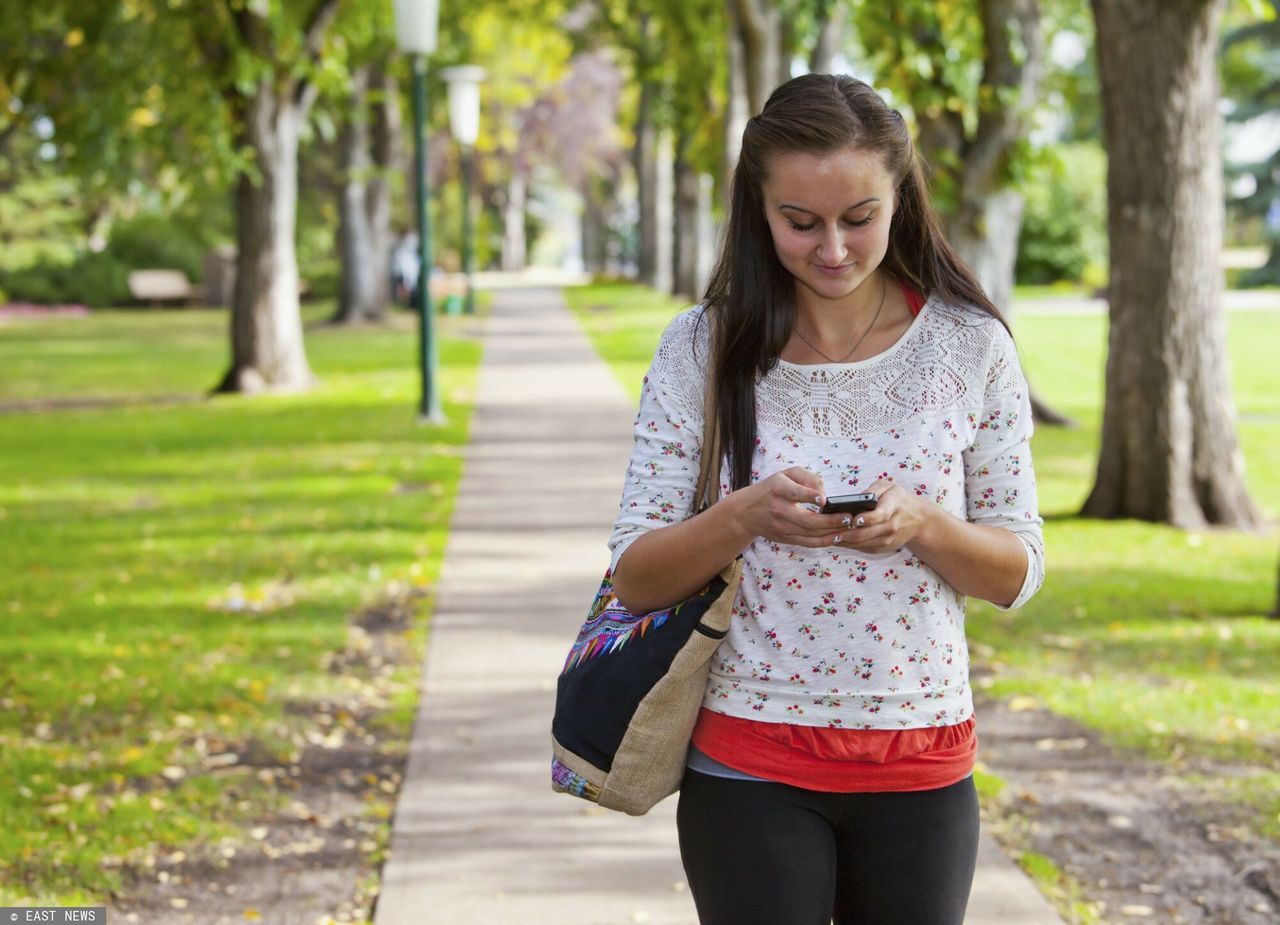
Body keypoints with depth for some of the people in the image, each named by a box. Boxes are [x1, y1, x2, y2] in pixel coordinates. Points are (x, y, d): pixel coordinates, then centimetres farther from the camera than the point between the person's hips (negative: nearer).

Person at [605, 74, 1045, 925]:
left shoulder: (972, 348, -2)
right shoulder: (703, 350, -3)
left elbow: (1019, 573, 1)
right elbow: (634, 579, -4)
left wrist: (923, 526, -19)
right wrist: (743, 518, -23)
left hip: (920, 766, 1)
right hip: (749, 766, -1)